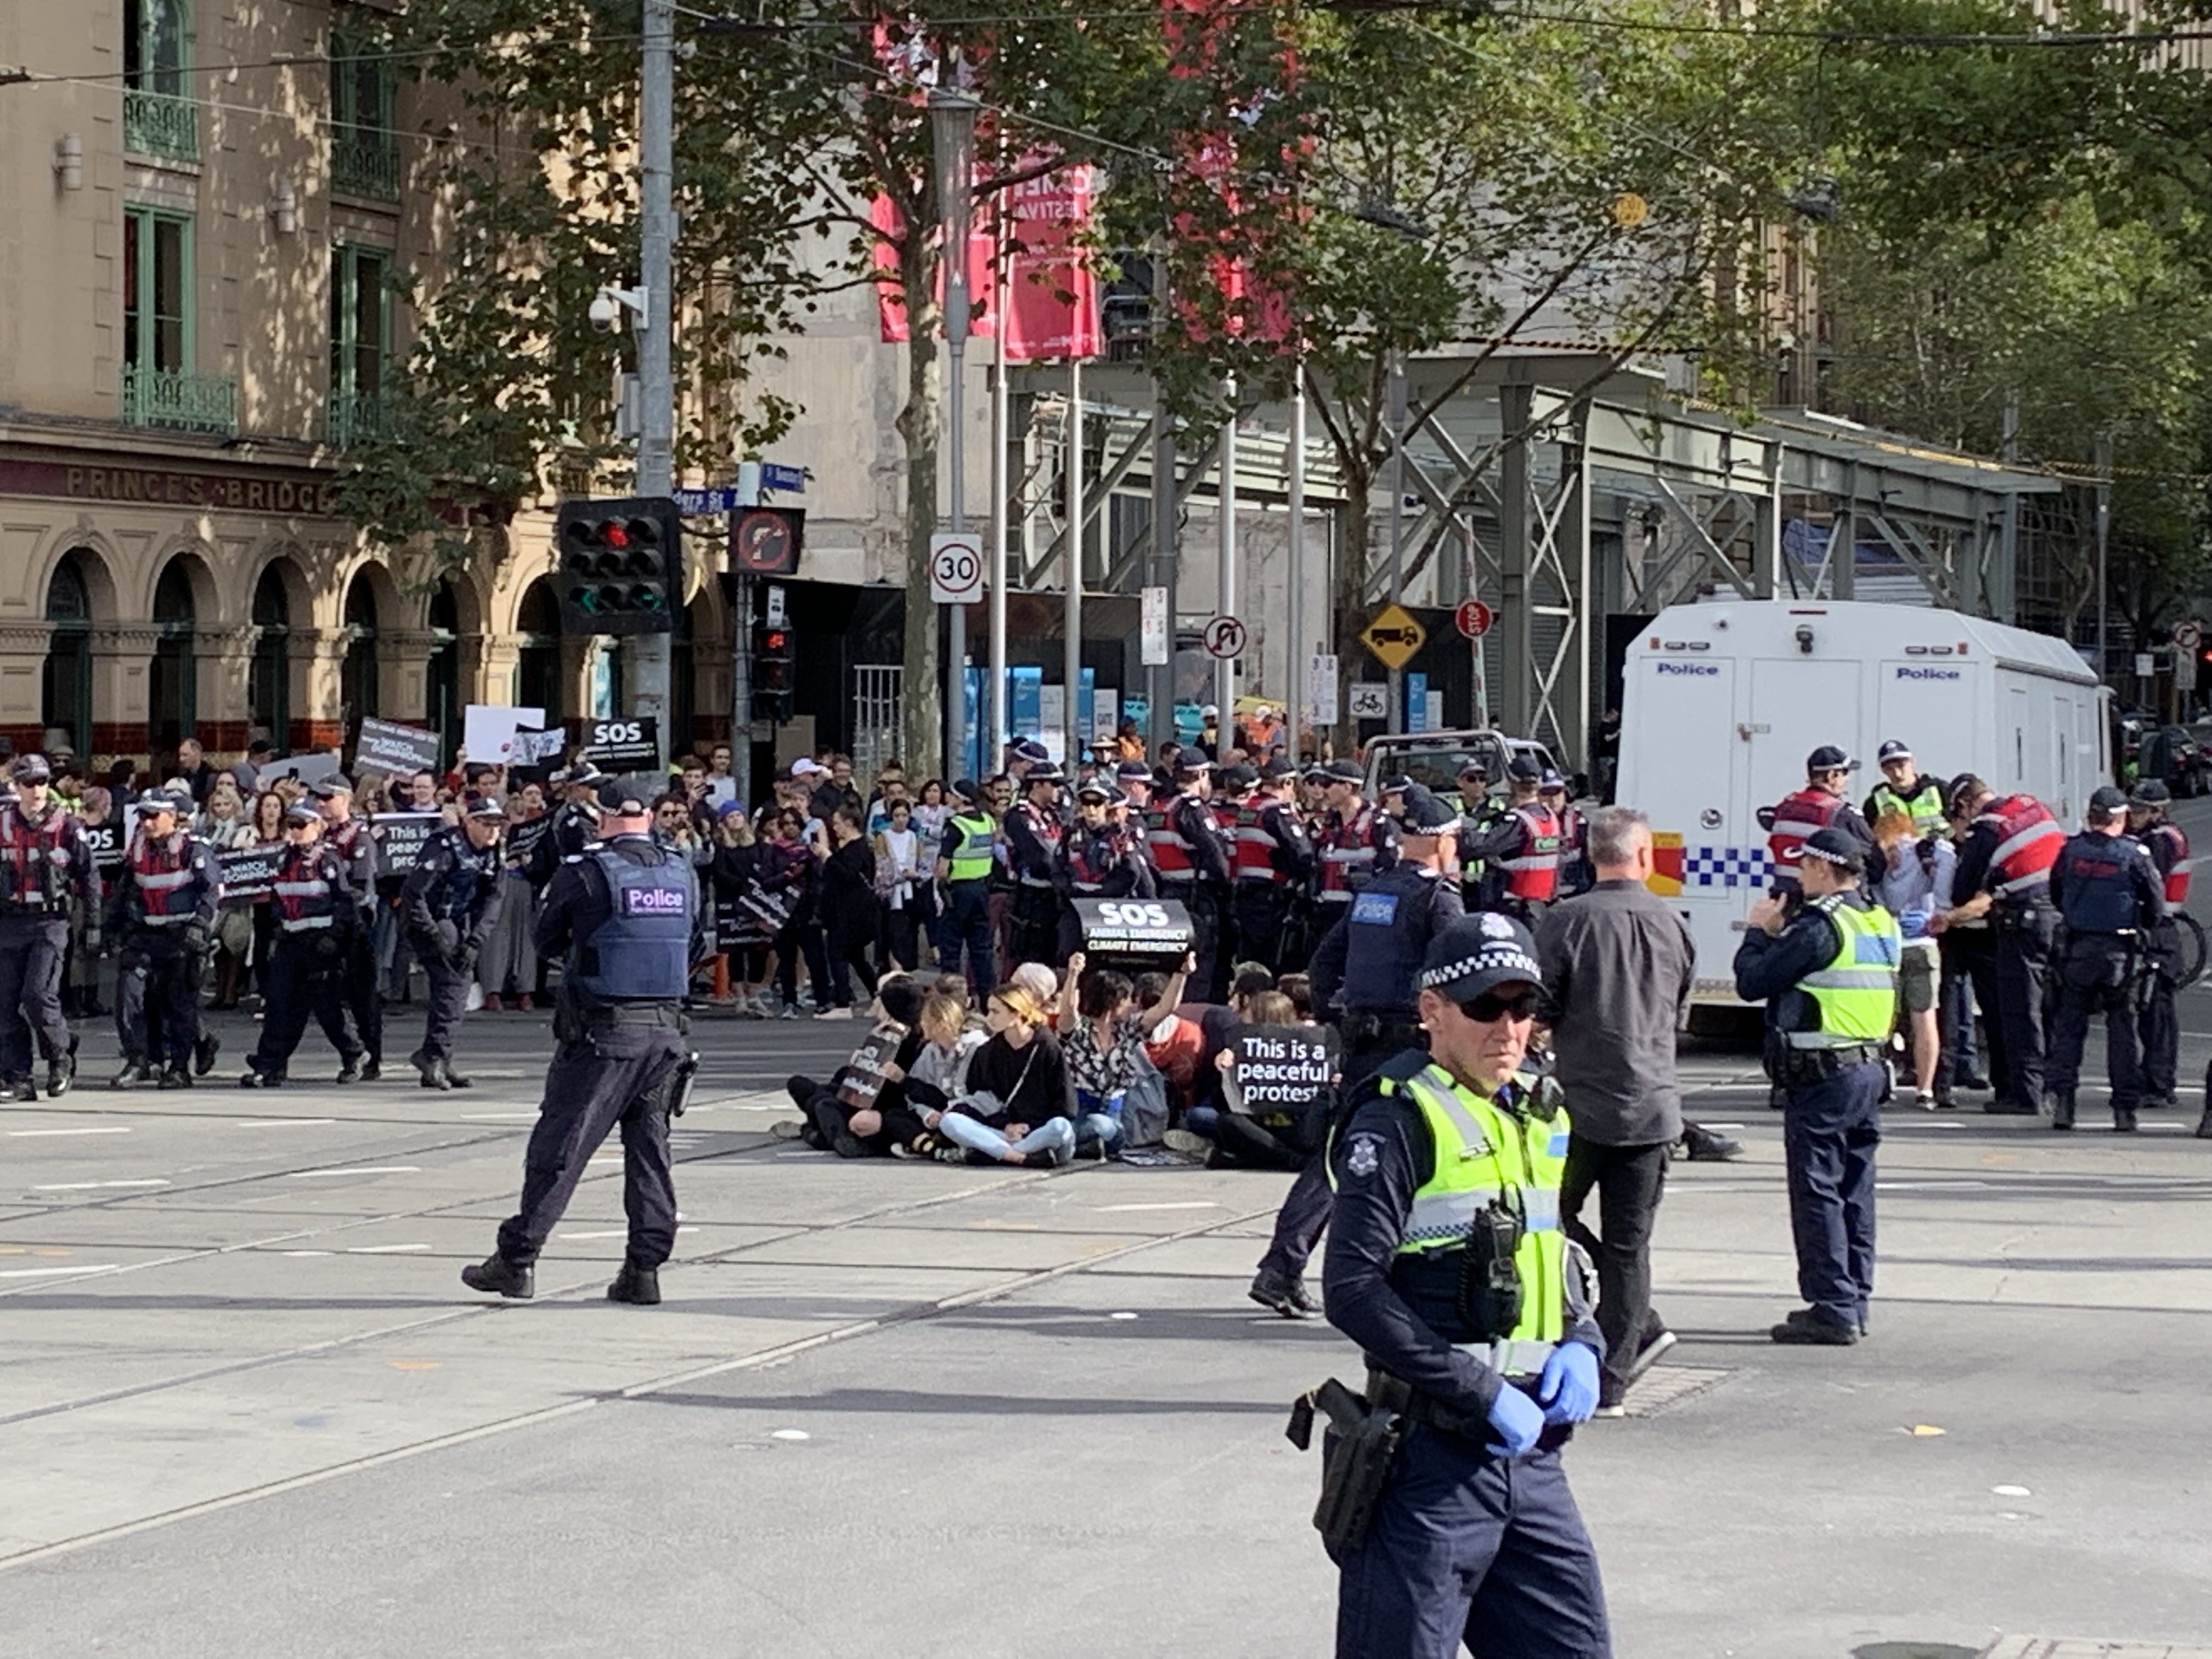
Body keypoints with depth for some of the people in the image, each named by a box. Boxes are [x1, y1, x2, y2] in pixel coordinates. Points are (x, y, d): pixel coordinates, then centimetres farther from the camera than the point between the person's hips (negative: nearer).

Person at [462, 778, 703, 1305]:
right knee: (650, 1149, 9)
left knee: (560, 1144, -1)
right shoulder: (683, 874, 7)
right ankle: (644, 1268, 7)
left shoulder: (585, 872, -8)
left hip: (602, 1032, -4)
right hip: (666, 1031, 4)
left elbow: (547, 940, 4)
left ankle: (517, 1258, 1)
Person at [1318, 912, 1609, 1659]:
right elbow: (1353, 1290, -18)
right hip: (1430, 1457, -8)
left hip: (1530, 1454, 8)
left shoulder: (1538, 1118, 15)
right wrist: (1481, 1393, -19)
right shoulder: (1398, 1123, -10)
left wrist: (1582, 1345, 6)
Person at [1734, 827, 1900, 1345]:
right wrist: (1781, 931, 14)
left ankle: (1832, 1309, -6)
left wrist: (1760, 931, 2)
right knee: (1854, 1190, 13)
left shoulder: (1819, 927, -16)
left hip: (1823, 1075, -9)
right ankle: (1853, 1300, 18)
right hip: (1869, 1068, 9)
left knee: (1818, 1192, -5)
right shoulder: (1882, 925, 11)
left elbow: (1752, 982, -14)